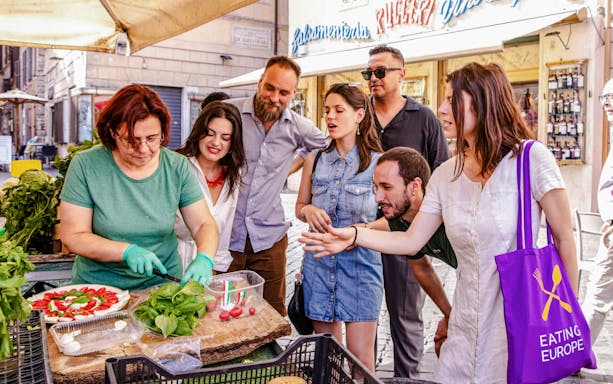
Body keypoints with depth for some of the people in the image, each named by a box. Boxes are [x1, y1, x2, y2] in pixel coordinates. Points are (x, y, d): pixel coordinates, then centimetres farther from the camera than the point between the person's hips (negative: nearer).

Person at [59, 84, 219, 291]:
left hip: (163, 283, 4)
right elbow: (73, 236, -7)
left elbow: (204, 224, -3)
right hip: (98, 284, -4)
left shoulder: (178, 167, -6)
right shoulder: (85, 166, -10)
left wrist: (204, 259, -23)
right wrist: (127, 251, -21)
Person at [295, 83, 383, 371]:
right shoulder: (315, 159, 6)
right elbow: (300, 205, 16)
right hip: (319, 259, 4)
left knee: (361, 358, 0)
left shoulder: (377, 161, -4)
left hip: (360, 259, -3)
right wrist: (308, 211, -7)